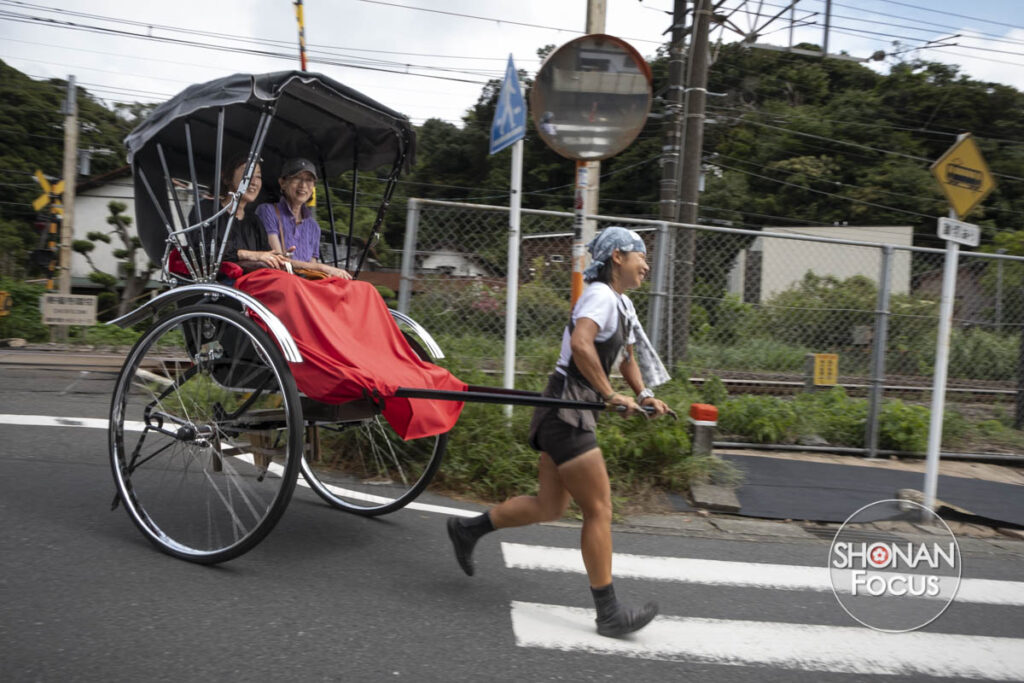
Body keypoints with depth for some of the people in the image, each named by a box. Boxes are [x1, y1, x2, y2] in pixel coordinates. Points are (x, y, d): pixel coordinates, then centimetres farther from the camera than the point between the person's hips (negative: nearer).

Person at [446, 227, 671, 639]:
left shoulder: (622, 304, 18)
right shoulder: (601, 296, -13)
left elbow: (626, 357, 30)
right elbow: (580, 344, -32)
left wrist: (643, 395, 14)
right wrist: (610, 396, -25)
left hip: (570, 412, 10)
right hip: (567, 408, -10)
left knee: (550, 507, 15)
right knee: (599, 510, -4)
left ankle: (468, 530, 29)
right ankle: (608, 613, 8)